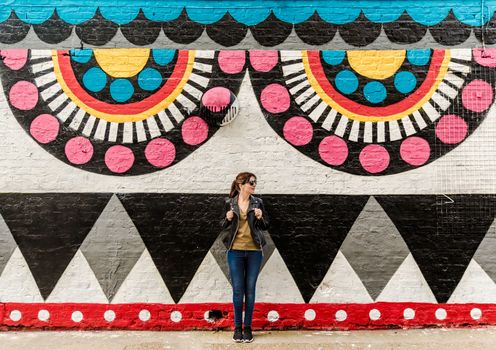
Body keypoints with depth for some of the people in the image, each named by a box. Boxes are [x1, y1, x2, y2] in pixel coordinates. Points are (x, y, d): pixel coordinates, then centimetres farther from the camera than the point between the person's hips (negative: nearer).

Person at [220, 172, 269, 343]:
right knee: (238, 290, 4)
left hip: (254, 252, 1)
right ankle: (237, 327, 19)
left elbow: (266, 226, 7)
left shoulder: (258, 202, 1)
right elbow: (223, 225, 9)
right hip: (235, 251, 0)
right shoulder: (230, 203, 0)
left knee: (250, 290, 6)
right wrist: (228, 219, -12)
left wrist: (260, 218, -13)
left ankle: (248, 327, 18)